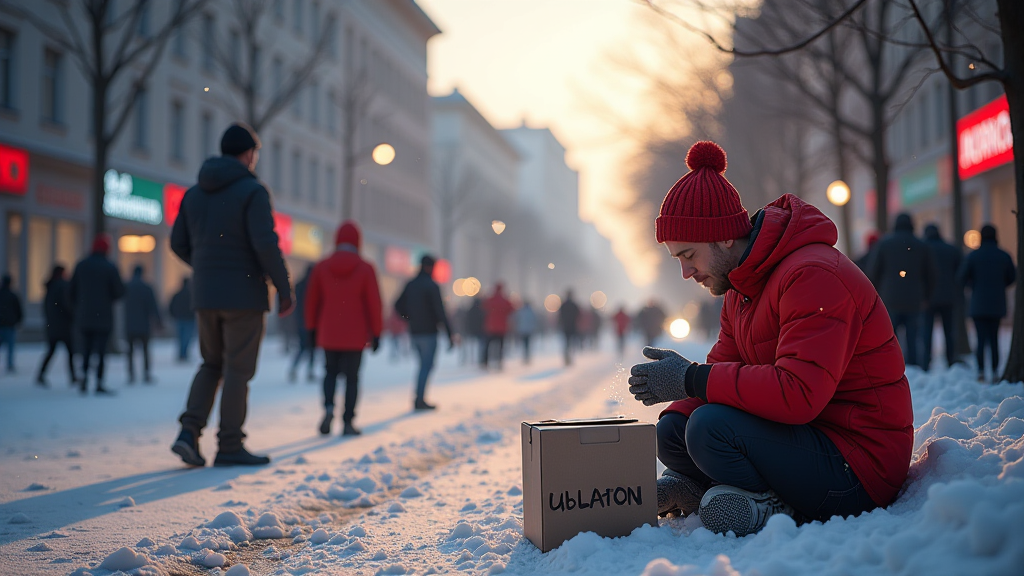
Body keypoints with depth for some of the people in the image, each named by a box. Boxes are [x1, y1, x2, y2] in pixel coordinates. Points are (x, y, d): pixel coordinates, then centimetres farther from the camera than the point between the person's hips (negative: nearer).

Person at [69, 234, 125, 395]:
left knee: (86, 349, 13)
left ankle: (84, 379, 1)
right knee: (101, 350, -3)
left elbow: (71, 290, 7)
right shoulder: (110, 267, -7)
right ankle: (99, 384, -9)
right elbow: (120, 291, -8)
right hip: (103, 316, -4)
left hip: (84, 317, 4)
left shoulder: (81, 265, 5)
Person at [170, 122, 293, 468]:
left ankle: (189, 431, 3)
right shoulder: (252, 190, -10)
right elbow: (266, 244, -19)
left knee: (212, 364, 18)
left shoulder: (194, 193, 10)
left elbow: (179, 243, 12)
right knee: (238, 370, 2)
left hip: (205, 295, 6)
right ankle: (229, 447, 7)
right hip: (243, 295, -6)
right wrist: (284, 290, -11)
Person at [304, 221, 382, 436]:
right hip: (355, 336, -2)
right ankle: (348, 423, 4)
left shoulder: (321, 267, 1)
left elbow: (311, 300, 3)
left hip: (328, 334, 2)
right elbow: (374, 303, -6)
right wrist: (376, 333, 0)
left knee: (331, 371, 19)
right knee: (352, 377, 6)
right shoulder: (366, 269, -6)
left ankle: (328, 407, -4)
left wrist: (312, 329, 13)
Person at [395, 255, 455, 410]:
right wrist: (449, 333, -14)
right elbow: (440, 311, -16)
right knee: (426, 366, -1)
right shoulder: (432, 286, -12)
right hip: (429, 332, -7)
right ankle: (420, 400, -3)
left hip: (414, 333, 7)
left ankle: (419, 399, 14)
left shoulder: (410, 285, 8)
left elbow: (399, 306, 10)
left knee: (425, 364, 17)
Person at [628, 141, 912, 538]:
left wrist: (692, 380, -26)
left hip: (861, 468, -9)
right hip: (805, 437, 9)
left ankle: (771, 507, -8)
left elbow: (798, 393, -33)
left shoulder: (812, 275, -21)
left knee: (710, 427, -28)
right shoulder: (742, 286, 11)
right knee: (672, 429, -1)